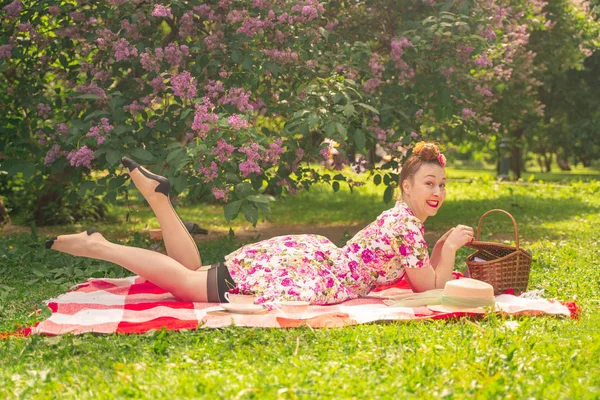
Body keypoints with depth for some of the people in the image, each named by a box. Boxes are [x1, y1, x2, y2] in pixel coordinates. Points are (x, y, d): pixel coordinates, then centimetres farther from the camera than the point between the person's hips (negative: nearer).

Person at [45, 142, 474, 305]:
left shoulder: (403, 215, 14)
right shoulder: (407, 225, -15)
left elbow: (413, 267, 22)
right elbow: (431, 286, -13)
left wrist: (441, 249, 11)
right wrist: (450, 247, -4)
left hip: (305, 254, 9)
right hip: (298, 274, -9)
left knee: (192, 275, 17)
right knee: (186, 282, -7)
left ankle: (157, 195, 12)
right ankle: (96, 245, -3)